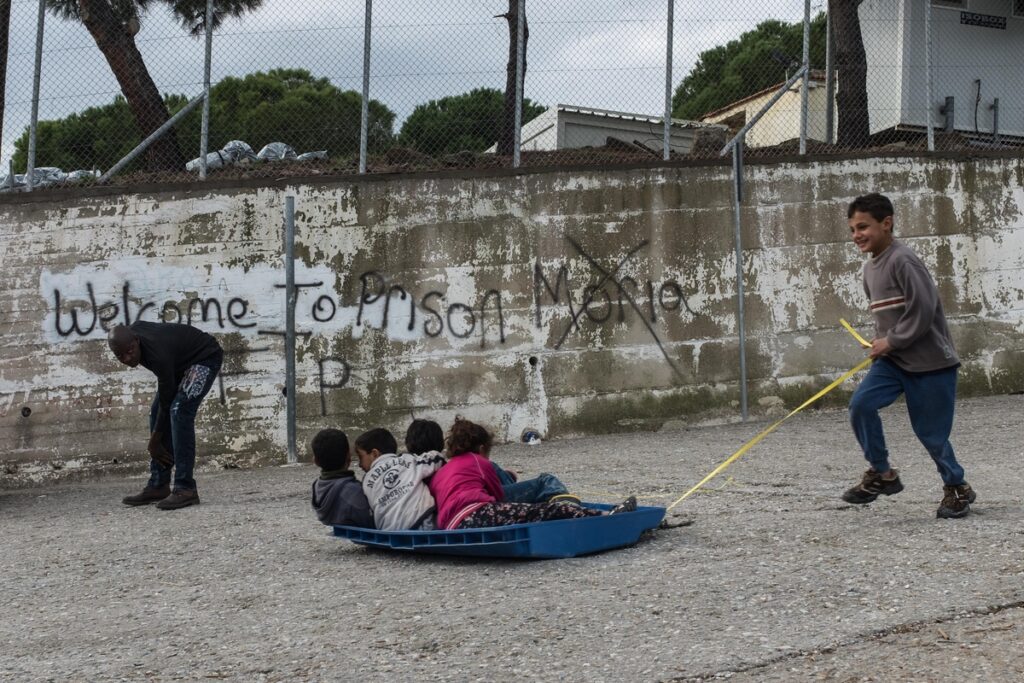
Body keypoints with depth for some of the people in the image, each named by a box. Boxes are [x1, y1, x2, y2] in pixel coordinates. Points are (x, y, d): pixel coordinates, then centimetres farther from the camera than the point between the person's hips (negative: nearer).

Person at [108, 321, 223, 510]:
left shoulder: (158, 356, -37)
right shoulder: (132, 331, -15)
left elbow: (166, 403, -25)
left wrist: (154, 443, -14)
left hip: (206, 357, -9)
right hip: (181, 360, 9)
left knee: (179, 410, -25)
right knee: (156, 413, 0)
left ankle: (185, 489, -25)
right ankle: (158, 486, 6)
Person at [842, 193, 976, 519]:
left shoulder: (903, 261, -19)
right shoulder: (871, 268, 9)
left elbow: (922, 311, -22)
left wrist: (891, 342, -15)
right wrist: (881, 340, 7)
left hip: (931, 361, -7)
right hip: (894, 360, 7)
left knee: (931, 432, 1)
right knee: (861, 405, -13)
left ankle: (957, 488, 25)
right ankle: (882, 474, 1)